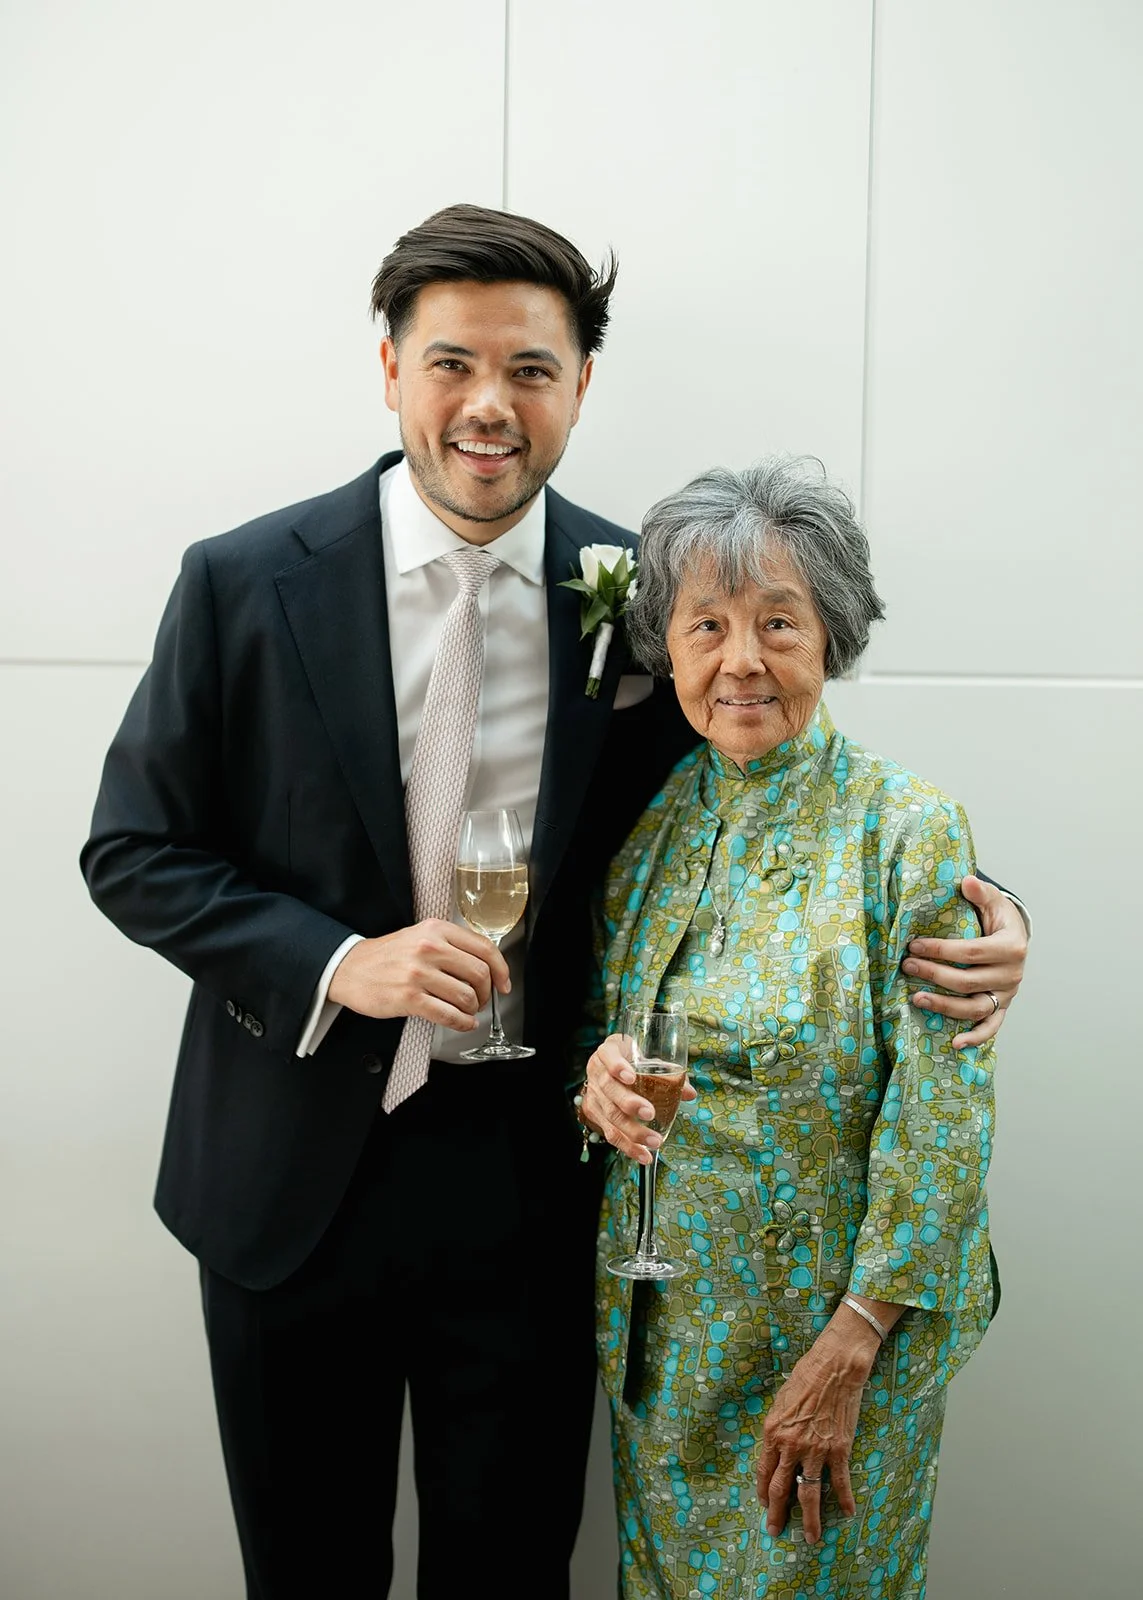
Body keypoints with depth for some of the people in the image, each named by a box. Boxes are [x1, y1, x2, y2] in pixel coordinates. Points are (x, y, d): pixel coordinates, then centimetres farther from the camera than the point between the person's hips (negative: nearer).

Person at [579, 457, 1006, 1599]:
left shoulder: (907, 831, -15)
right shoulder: (648, 821, 0)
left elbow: (940, 1123, -16)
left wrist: (846, 1353, -17)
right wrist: (595, 1074, -12)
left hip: (835, 1320, -4)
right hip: (659, 1315, 5)